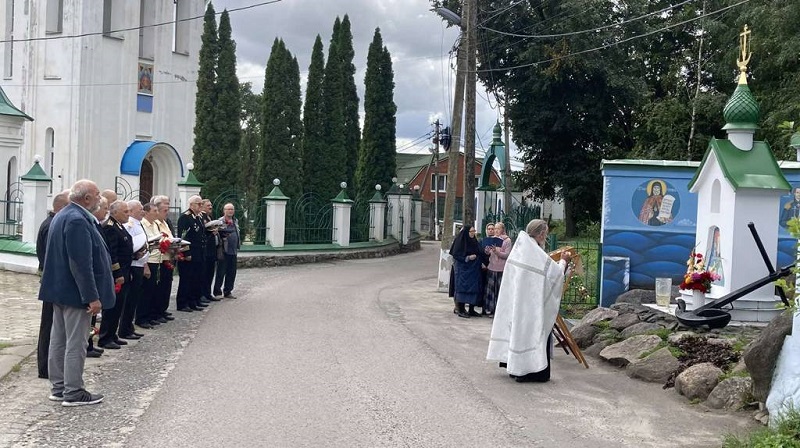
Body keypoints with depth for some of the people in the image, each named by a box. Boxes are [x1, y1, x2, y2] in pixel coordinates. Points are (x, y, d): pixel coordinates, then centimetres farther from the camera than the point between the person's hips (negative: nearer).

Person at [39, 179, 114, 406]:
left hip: (59, 288, 11)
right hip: (75, 291, -11)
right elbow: (81, 264, -26)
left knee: (59, 340, 15)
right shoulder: (77, 220, -22)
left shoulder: (63, 215, 12)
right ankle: (73, 393, 5)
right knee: (75, 343, -2)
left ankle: (58, 387, 24)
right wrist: (92, 296, -23)